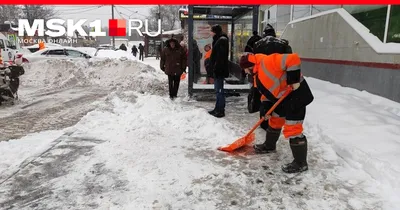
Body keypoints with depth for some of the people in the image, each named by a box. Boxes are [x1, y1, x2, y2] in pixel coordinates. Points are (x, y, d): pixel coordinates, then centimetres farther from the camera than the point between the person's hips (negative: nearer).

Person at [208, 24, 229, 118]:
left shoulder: (222, 40, -14)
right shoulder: (218, 40, 17)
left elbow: (221, 57, -22)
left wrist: (216, 68, -24)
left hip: (220, 70, -10)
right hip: (217, 69, 10)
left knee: (219, 90, -6)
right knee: (218, 90, 15)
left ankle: (221, 110, 0)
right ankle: (217, 109, 23)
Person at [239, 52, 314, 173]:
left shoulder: (267, 62, -23)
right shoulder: (258, 75, 11)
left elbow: (293, 59, -30)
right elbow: (268, 92, 17)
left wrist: (294, 80, -28)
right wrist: (266, 108, 6)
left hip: (296, 94, -11)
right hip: (283, 98, 11)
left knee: (292, 129, -10)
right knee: (274, 121, 23)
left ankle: (300, 163, 1)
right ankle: (269, 146, 46)